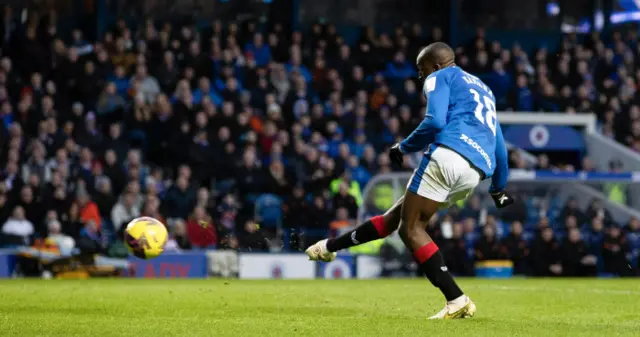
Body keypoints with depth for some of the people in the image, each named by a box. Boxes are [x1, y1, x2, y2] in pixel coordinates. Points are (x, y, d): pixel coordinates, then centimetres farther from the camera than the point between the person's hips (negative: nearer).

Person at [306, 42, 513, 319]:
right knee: (396, 215, 16)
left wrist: (404, 148, 5)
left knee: (410, 228, -6)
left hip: (448, 155, -9)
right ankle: (330, 247, 26)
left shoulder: (440, 78, 9)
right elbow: (498, 144, 35)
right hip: (475, 173, 9)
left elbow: (435, 121, -9)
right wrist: (499, 188, 44)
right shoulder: (482, 88, 33)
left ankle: (457, 300, -15)